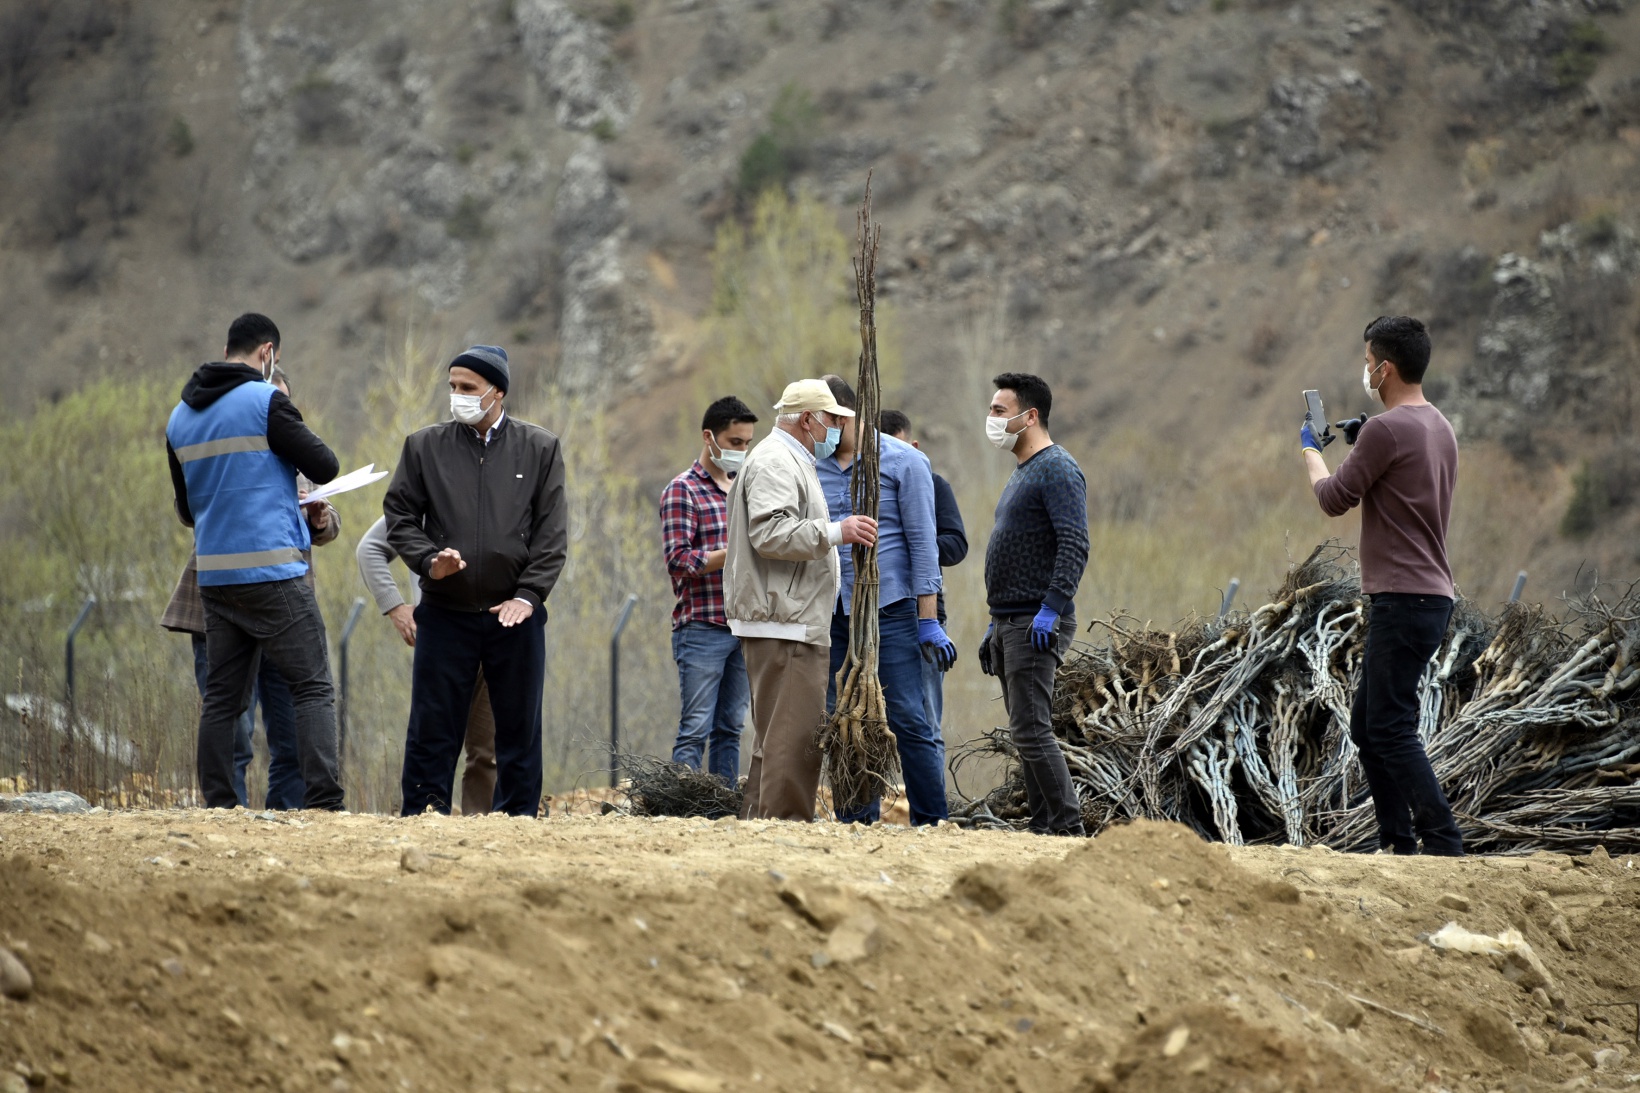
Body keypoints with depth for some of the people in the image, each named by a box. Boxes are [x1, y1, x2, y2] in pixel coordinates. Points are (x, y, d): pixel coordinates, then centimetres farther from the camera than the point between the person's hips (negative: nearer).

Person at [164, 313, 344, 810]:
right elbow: (324, 466, -7)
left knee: (222, 698, 9)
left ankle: (218, 806, 5)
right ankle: (322, 802, -16)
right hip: (274, 571, -6)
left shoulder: (180, 417, 14)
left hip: (214, 577, 6)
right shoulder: (265, 401, -8)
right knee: (313, 689, -5)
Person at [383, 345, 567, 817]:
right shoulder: (424, 446, 7)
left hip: (515, 614, 0)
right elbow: (399, 516, 7)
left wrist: (528, 593, -8)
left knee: (519, 727, 4)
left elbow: (553, 532, 2)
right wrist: (429, 560, -11)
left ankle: (518, 819, 11)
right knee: (433, 726, -1)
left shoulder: (540, 449, 5)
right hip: (445, 613, 0)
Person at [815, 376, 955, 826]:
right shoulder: (813, 468, 11)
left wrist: (929, 621, -9)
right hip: (829, 614, 4)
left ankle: (933, 823, -3)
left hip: (887, 608, -4)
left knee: (909, 721, -7)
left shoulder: (903, 461, -1)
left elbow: (923, 543, -4)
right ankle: (857, 823, 8)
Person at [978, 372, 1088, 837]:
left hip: (1036, 624, -10)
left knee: (1030, 730, -14)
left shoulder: (1057, 470, -11)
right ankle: (1044, 827, 10)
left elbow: (1075, 546, -21)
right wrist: (995, 626, 24)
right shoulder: (1022, 473, 21)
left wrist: (1051, 610, -28)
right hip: (1009, 624, 10)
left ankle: (1068, 827, -13)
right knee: (1027, 732, 8)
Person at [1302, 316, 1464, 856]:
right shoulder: (1439, 427, 15)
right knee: (1367, 728, 14)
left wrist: (1311, 450, 9)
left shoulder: (1387, 430, -16)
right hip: (1430, 594, 10)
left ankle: (1442, 843, -15)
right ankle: (1397, 842, 14)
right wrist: (1360, 444, 19)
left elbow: (1334, 498, -9)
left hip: (1404, 599, -10)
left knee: (1391, 729, -11)